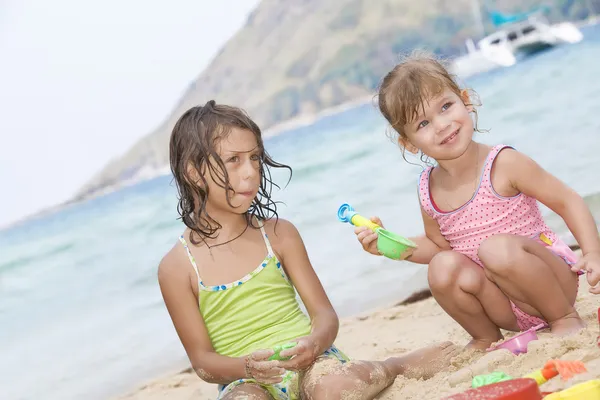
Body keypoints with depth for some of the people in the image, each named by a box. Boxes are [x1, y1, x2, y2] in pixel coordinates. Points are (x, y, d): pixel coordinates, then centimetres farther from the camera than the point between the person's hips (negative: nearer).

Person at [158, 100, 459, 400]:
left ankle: (396, 367, -5)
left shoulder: (279, 234, 6)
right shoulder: (177, 267, -1)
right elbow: (202, 360, 0)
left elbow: (324, 313, 6)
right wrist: (246, 367, -22)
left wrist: (315, 342, -18)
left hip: (307, 362, 1)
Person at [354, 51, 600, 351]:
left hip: (554, 282, -4)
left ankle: (565, 317, -8)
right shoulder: (429, 191, -1)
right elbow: (437, 245, 16)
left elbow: (568, 202, -9)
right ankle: (487, 339, 3)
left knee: (498, 248, -32)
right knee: (444, 268, -23)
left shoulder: (504, 164, -16)